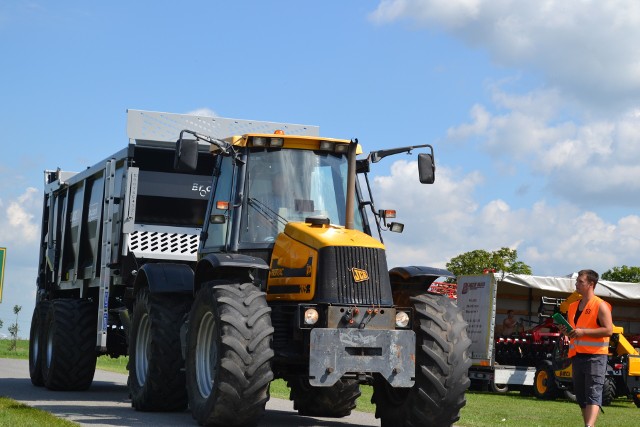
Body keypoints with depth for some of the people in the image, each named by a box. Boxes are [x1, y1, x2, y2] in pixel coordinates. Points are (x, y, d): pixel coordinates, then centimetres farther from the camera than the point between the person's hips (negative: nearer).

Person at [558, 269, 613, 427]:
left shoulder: (600, 306, -5)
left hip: (595, 356, -8)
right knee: (580, 394, 10)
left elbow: (608, 330, -14)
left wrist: (583, 331, -18)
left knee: (593, 393, -16)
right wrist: (566, 331, 3)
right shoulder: (573, 306, 17)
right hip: (577, 355, 8)